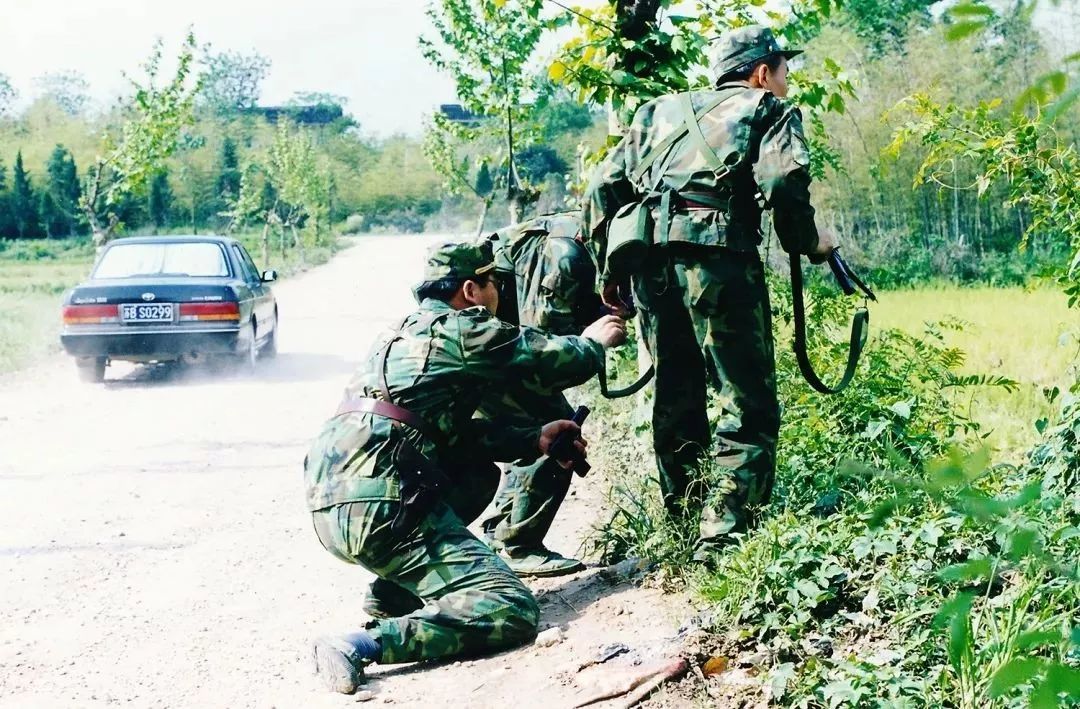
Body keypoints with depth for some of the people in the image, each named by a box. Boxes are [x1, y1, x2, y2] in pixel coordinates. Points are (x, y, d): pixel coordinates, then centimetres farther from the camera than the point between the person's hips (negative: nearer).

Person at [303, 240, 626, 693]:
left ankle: (391, 593, 18)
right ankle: (364, 646, -25)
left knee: (478, 473, 29)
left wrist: (534, 439, 21)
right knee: (511, 610, -10)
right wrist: (594, 341, 26)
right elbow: (563, 362, 4)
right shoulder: (462, 331, -1)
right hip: (378, 507, -9)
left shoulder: (406, 334, 24)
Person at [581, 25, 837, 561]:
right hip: (716, 256, -6)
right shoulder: (768, 110, 14)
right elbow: (781, 182, -7)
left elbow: (604, 185, 21)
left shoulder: (663, 111, 29)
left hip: (647, 259, 6)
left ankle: (682, 525, 22)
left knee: (675, 398, 16)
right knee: (747, 406, -1)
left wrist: (607, 268, 24)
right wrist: (808, 243, 8)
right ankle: (724, 534, -9)